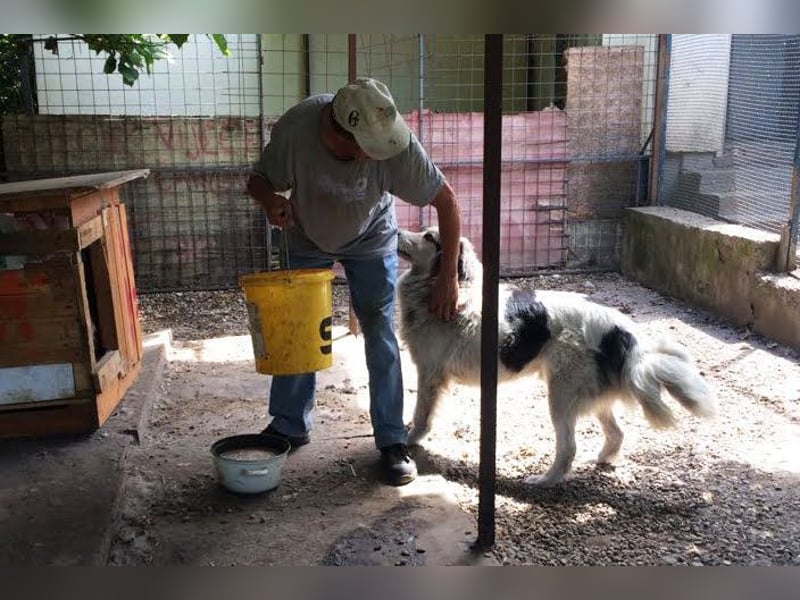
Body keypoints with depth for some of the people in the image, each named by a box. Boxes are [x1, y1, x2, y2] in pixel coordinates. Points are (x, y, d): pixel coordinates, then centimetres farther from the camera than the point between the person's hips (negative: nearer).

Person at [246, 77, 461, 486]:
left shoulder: (395, 142, -36)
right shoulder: (296, 127, -34)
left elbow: (446, 201, -25)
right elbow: (258, 180, -17)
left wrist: (449, 278, -25)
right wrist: (271, 199, -41)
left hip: (371, 241, -1)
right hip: (308, 239, 2)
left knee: (380, 337, -6)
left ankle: (392, 442, 6)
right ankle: (290, 425, 26)